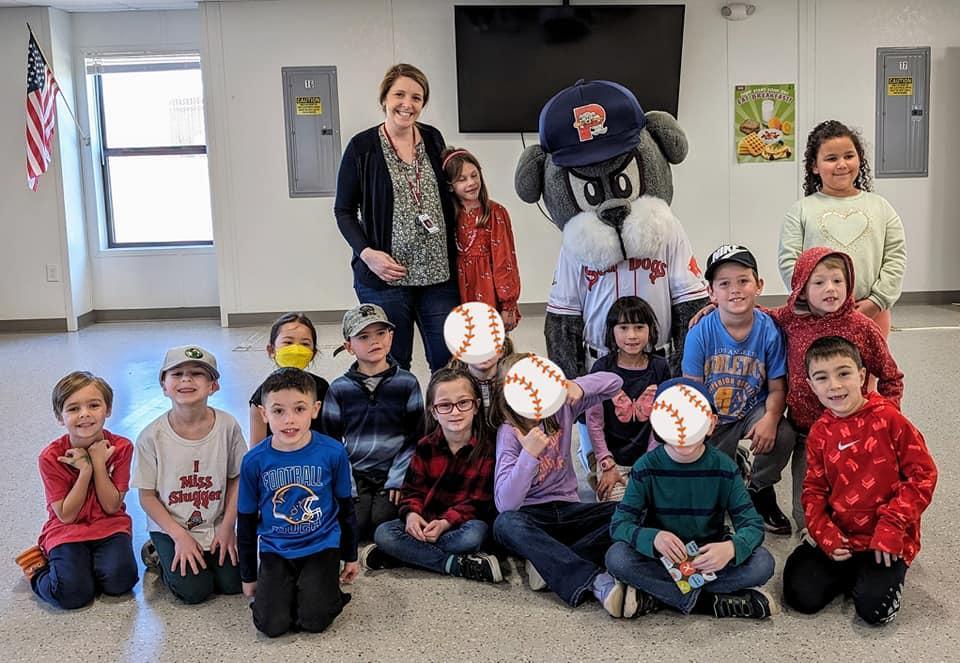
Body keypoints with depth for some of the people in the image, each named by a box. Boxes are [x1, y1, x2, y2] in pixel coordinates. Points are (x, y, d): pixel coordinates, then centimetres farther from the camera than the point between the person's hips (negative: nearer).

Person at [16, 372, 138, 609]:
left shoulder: (121, 447, -10)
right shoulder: (51, 457, -13)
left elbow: (111, 506, -10)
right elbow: (66, 515, -11)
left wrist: (98, 463, -19)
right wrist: (85, 471, -22)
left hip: (110, 527, 1)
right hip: (67, 531, -1)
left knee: (120, 580, -25)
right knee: (72, 594, -23)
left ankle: (84, 565, 4)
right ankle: (40, 569, 7)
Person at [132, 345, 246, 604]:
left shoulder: (227, 425, -12)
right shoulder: (152, 436, -16)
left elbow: (237, 478, -1)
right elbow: (147, 496, -8)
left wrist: (227, 526, -7)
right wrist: (179, 536, -14)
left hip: (216, 526, 2)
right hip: (171, 526, -2)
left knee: (233, 582, -11)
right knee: (194, 591, -14)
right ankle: (159, 555, 15)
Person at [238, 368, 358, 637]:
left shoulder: (333, 452, -13)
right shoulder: (254, 461, -11)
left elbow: (345, 507, 3)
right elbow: (246, 521, 3)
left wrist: (351, 557, 12)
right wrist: (248, 576, 9)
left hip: (321, 547, -1)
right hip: (275, 551, 1)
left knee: (314, 621, -15)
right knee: (272, 625, -14)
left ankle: (319, 586, 16)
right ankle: (287, 588, 17)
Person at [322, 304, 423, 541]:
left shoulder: (407, 383, 0)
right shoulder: (339, 389, 1)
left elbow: (415, 436, 1)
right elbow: (332, 441, 4)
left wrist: (398, 478, -8)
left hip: (392, 473, 0)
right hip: (354, 475, 1)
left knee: (382, 521, -18)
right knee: (354, 527, -16)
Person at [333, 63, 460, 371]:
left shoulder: (433, 140, 9)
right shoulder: (362, 147, -3)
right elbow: (343, 210, 1)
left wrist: (454, 257, 9)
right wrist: (367, 253, -14)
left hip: (438, 273, 3)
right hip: (384, 277, -3)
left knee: (449, 363, 5)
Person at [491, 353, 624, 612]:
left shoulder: (561, 407, 2)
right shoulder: (509, 432, -11)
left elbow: (614, 382, 1)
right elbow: (505, 504, -22)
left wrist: (579, 386, -18)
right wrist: (529, 454, -33)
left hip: (568, 510, 4)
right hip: (531, 515, -4)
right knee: (505, 523, -39)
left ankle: (549, 564, -26)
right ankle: (595, 581, -46)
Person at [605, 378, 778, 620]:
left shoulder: (724, 468, -8)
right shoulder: (647, 467, -11)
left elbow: (753, 524, -12)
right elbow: (620, 523, -16)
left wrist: (732, 547, -36)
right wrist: (653, 538, -38)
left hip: (709, 556, 1)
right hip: (659, 556, -1)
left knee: (762, 563, -25)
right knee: (617, 557, -30)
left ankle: (653, 595, -22)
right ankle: (714, 602, -25)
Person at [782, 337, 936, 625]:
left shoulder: (888, 418, -11)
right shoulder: (820, 432, 2)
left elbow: (923, 474, -10)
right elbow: (814, 489, 7)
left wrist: (892, 526, -17)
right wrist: (826, 534, -9)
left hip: (888, 538, -4)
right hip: (838, 536, 4)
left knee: (874, 608, -19)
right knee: (801, 595, -8)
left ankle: (884, 572, 14)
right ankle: (852, 573, 18)